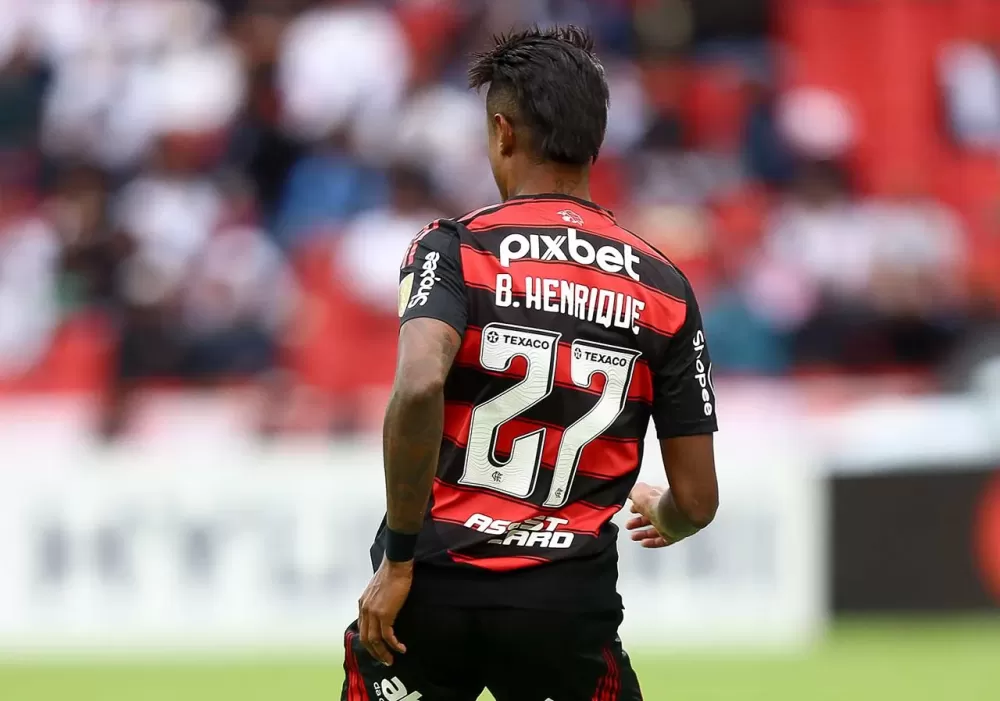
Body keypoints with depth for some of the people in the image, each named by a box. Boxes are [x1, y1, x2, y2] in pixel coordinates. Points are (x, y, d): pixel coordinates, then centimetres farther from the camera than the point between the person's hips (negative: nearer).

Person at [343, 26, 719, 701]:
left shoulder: (453, 247, -2)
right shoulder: (665, 287, 6)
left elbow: (419, 387, -22)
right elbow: (697, 500, 7)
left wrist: (400, 559, -14)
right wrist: (660, 517, 32)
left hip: (433, 592, -1)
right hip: (569, 604, 1)